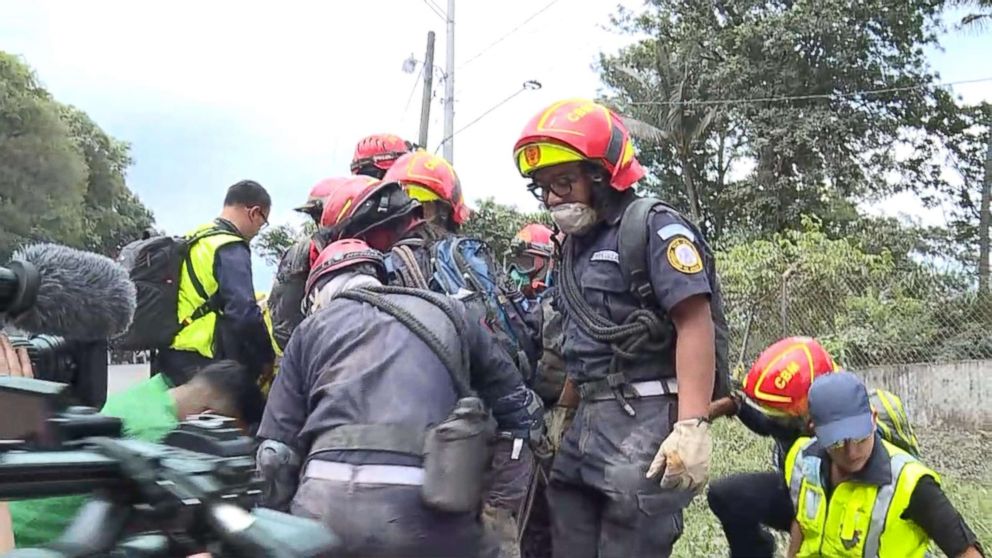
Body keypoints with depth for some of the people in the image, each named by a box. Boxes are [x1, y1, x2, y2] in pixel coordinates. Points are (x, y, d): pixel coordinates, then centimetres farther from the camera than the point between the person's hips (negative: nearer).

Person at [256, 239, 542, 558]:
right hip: (427, 505, 0)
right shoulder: (446, 311, 21)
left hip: (328, 501, 0)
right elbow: (515, 403, 24)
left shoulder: (312, 327, 18)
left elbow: (277, 450, 13)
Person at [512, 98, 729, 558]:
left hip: (644, 421, -9)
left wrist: (692, 426, -25)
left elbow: (696, 324, -17)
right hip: (589, 422, 9)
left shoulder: (655, 228, -7)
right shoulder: (577, 245, 19)